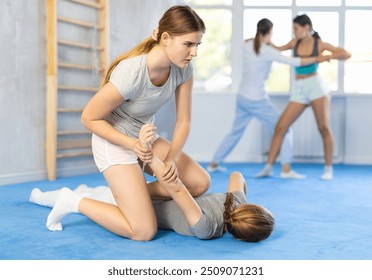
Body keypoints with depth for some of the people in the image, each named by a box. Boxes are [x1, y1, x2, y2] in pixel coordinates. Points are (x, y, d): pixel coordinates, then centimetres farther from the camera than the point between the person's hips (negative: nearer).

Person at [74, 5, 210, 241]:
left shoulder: (183, 68, -14)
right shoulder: (131, 74, -33)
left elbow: (183, 121, -6)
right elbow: (89, 118, -20)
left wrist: (171, 158, -21)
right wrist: (131, 144, -28)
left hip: (146, 137, 7)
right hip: (114, 140, -7)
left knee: (201, 183, 0)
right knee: (144, 231, -11)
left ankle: (129, 194, 13)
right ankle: (75, 201, 6)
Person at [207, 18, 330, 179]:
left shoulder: (247, 45, 2)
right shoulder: (267, 52, -15)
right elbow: (295, 62, -18)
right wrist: (317, 59, -9)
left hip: (242, 98, 7)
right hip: (257, 101, -7)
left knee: (235, 132, 23)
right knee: (284, 130, 4)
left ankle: (214, 164, 29)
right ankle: (286, 170, -3)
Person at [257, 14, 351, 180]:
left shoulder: (320, 44, 0)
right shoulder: (295, 42, 9)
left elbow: (347, 55, -1)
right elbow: (278, 50, 26)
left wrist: (329, 56, -16)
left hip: (315, 87, -3)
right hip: (298, 91, 3)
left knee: (324, 128, -5)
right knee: (280, 127, -5)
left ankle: (328, 169, 9)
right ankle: (268, 167, 0)